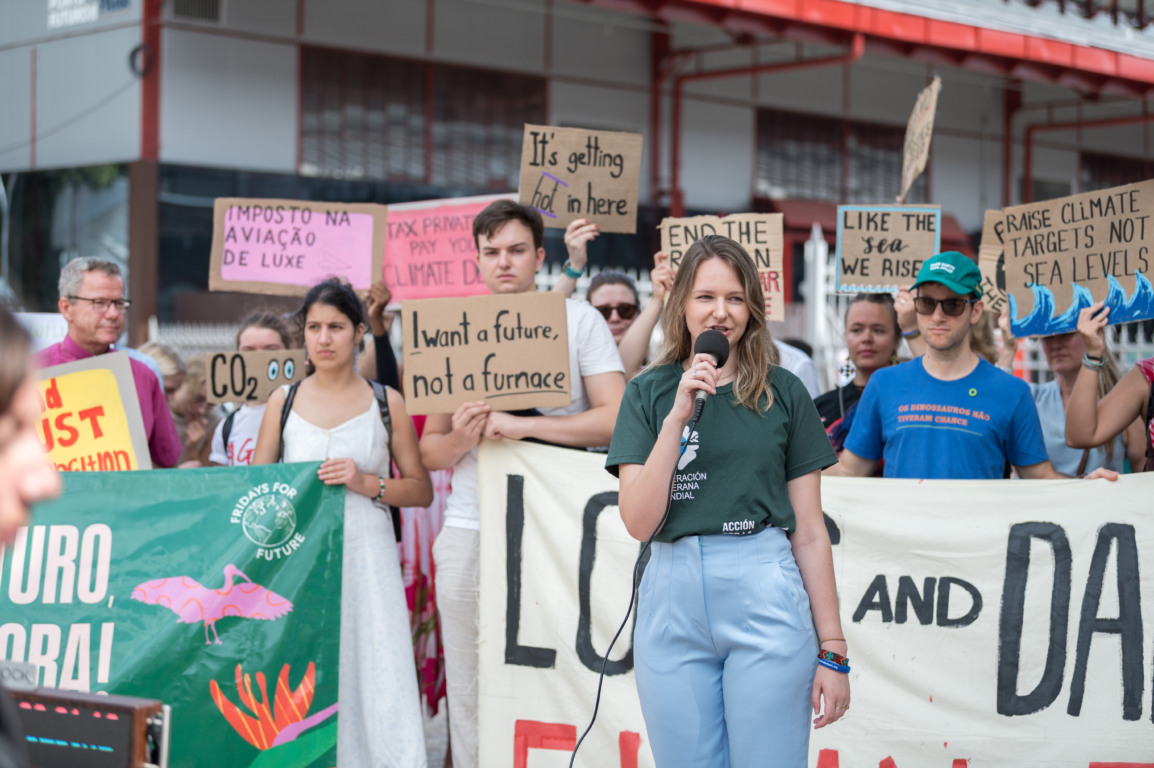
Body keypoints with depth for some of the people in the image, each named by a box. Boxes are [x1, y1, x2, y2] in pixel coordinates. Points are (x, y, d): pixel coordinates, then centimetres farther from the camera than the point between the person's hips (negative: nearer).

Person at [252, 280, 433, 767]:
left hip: (365, 557, -1)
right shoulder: (284, 401, 11)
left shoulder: (386, 403, 6)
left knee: (373, 678, -8)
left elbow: (422, 490, 6)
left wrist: (366, 483, -9)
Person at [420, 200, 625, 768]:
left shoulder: (579, 320, 4)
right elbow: (429, 450, 15)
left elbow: (617, 419, -8)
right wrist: (461, 438, -9)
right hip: (469, 529, 3)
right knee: (469, 687, 3)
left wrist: (518, 425, -13)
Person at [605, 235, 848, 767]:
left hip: (766, 601, -1)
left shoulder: (783, 393, 5)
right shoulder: (649, 393, 7)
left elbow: (809, 531, 5)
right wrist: (679, 415, -12)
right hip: (673, 602, 1)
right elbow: (639, 522, -3)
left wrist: (833, 651, 2)